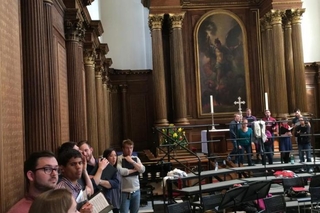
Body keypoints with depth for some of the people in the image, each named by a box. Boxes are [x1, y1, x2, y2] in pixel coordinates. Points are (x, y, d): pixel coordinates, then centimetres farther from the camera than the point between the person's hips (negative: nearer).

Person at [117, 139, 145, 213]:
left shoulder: (136, 158, 8)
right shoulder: (119, 159, -8)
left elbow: (142, 170, -3)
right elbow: (120, 171, -24)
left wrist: (132, 162, -13)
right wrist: (134, 169, -10)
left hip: (136, 191, 5)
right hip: (124, 192, -5)